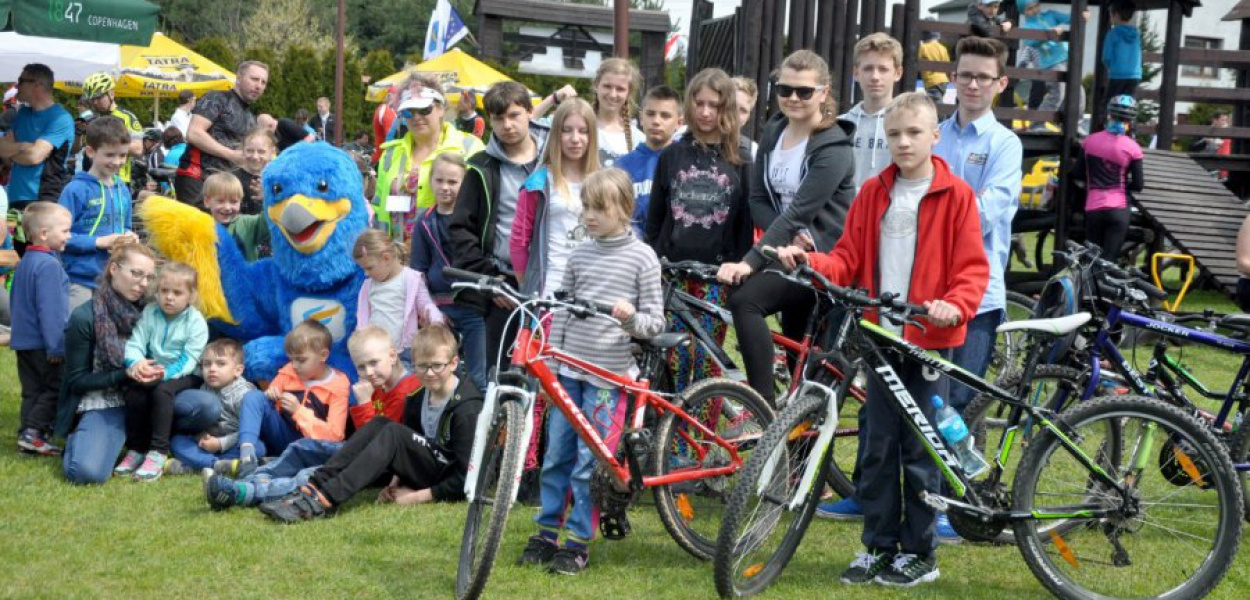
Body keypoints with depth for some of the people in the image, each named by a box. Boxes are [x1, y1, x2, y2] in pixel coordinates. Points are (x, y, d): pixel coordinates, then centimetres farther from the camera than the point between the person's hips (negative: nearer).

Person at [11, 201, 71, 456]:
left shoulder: (24, 262, 14)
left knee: (33, 391, 12)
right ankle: (34, 432, -11)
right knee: (56, 387, -4)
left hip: (23, 340, 9)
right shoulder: (48, 265, -17)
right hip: (42, 343, -9)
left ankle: (28, 434, 11)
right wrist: (56, 347, -18)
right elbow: (50, 309, -20)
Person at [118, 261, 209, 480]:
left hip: (183, 376, -4)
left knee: (162, 390, -33)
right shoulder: (149, 313, 3)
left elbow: (189, 358, -17)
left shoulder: (196, 321, -8)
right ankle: (135, 450, -6)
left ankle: (158, 454, -30)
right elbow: (135, 343, -6)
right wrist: (136, 362, -29)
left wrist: (167, 372, -34)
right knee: (133, 393, -23)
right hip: (153, 372, 4)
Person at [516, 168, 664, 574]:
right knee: (555, 456, 8)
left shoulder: (642, 257, -4)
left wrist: (631, 318, -25)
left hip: (607, 373, -4)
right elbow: (561, 310, 14)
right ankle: (547, 534, 18)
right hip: (568, 368, 4)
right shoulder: (579, 255, 9)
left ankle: (577, 543, 6)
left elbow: (655, 322, -4)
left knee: (588, 463, -3)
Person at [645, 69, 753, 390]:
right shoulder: (672, 156, 8)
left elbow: (746, 222, 2)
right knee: (675, 357, 0)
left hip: (717, 272, -1)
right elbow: (654, 217, 11)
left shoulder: (737, 160, 4)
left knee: (706, 359, -1)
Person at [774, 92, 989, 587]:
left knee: (920, 451, 2)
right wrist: (809, 262, -11)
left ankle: (919, 552, 13)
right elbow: (848, 259, 8)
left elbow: (972, 268, -5)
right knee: (878, 447, 7)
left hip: (929, 339, -4)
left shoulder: (955, 195, -2)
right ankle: (877, 546, 17)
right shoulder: (873, 194, 10)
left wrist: (954, 306, -24)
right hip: (880, 337, 4)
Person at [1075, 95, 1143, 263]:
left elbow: (1078, 173, 8)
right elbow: (1137, 185, -4)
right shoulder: (1132, 148, -6)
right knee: (1109, 260, -3)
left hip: (1093, 209, 3)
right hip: (1118, 210, -3)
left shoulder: (1090, 141, 3)